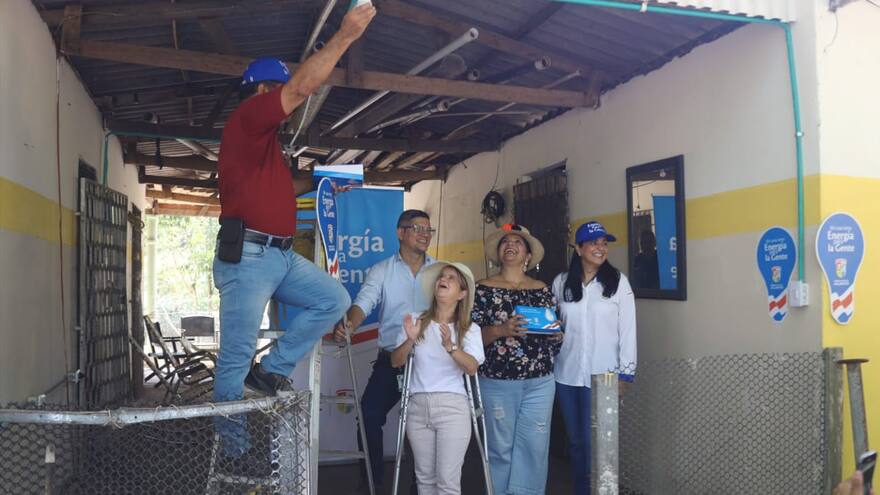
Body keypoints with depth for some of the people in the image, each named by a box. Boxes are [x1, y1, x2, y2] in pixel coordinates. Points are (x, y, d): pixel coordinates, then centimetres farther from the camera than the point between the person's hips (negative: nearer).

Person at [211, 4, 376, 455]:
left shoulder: (264, 137, 23)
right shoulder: (247, 117, -7)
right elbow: (303, 86, -20)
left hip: (281, 256, 10)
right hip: (247, 256, -10)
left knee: (334, 300, 6)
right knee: (236, 357, 0)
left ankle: (271, 370, 12)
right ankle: (231, 444, 13)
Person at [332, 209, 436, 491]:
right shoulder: (381, 271, 1)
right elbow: (363, 303, -12)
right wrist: (348, 324, -33)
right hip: (391, 359, 0)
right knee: (368, 416, -5)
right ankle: (371, 481, 15)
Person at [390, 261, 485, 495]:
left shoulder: (470, 329, 3)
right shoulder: (417, 320, 7)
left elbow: (472, 368, -12)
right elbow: (396, 362, 3)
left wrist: (450, 346, -29)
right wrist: (410, 341, -16)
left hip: (452, 406, -2)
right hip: (418, 406, 2)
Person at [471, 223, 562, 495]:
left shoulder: (543, 290, 9)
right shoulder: (484, 289, 0)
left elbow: (556, 337, 14)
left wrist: (555, 332, -8)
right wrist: (500, 330, -21)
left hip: (539, 382, 3)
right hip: (497, 382, -2)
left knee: (534, 446, 4)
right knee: (500, 447, 4)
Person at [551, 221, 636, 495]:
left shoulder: (618, 281, -6)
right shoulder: (561, 282, 4)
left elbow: (628, 329, -5)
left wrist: (624, 373, -6)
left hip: (602, 376, -3)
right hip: (566, 374, 4)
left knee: (594, 441, -1)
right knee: (575, 440, 14)